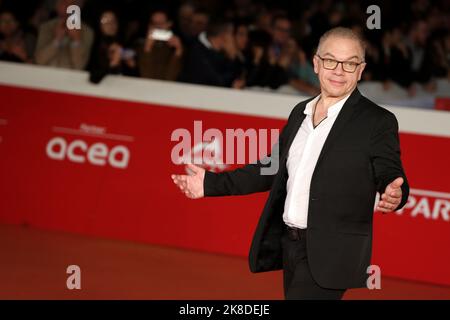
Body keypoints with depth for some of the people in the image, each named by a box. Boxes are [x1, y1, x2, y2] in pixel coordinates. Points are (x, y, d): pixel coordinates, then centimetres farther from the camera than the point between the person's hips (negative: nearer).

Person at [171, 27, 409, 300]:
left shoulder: (378, 122, -6)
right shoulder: (300, 113, 13)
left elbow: (391, 178, -9)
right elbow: (274, 169, 20)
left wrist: (394, 195, -34)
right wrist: (212, 183, 17)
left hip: (331, 254, -7)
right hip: (290, 245, 7)